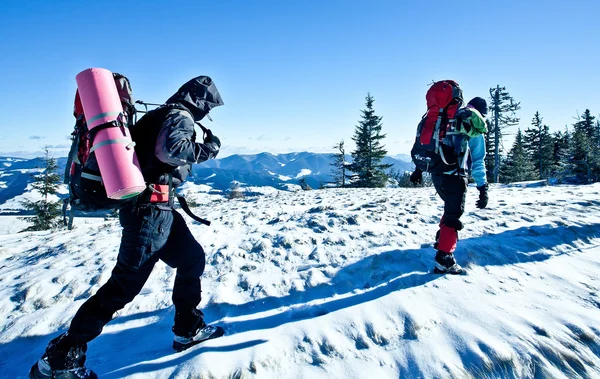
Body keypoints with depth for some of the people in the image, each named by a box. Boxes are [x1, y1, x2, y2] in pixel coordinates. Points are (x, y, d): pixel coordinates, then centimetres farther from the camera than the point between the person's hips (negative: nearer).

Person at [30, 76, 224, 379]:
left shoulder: (160, 116, 20)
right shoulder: (181, 116, -8)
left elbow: (157, 151, 20)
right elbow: (171, 148, -27)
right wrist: (205, 149, -12)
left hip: (149, 206, 10)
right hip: (152, 209, -10)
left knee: (192, 258, 17)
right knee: (124, 285, -4)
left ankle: (188, 329, 27)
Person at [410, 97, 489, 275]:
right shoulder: (477, 132, 0)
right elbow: (478, 163, -6)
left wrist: (419, 169, 19)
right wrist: (483, 188, -4)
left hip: (436, 174, 6)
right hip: (455, 176, -6)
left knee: (451, 208, 29)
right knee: (453, 215, -3)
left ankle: (442, 238, 38)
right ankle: (444, 259, -8)